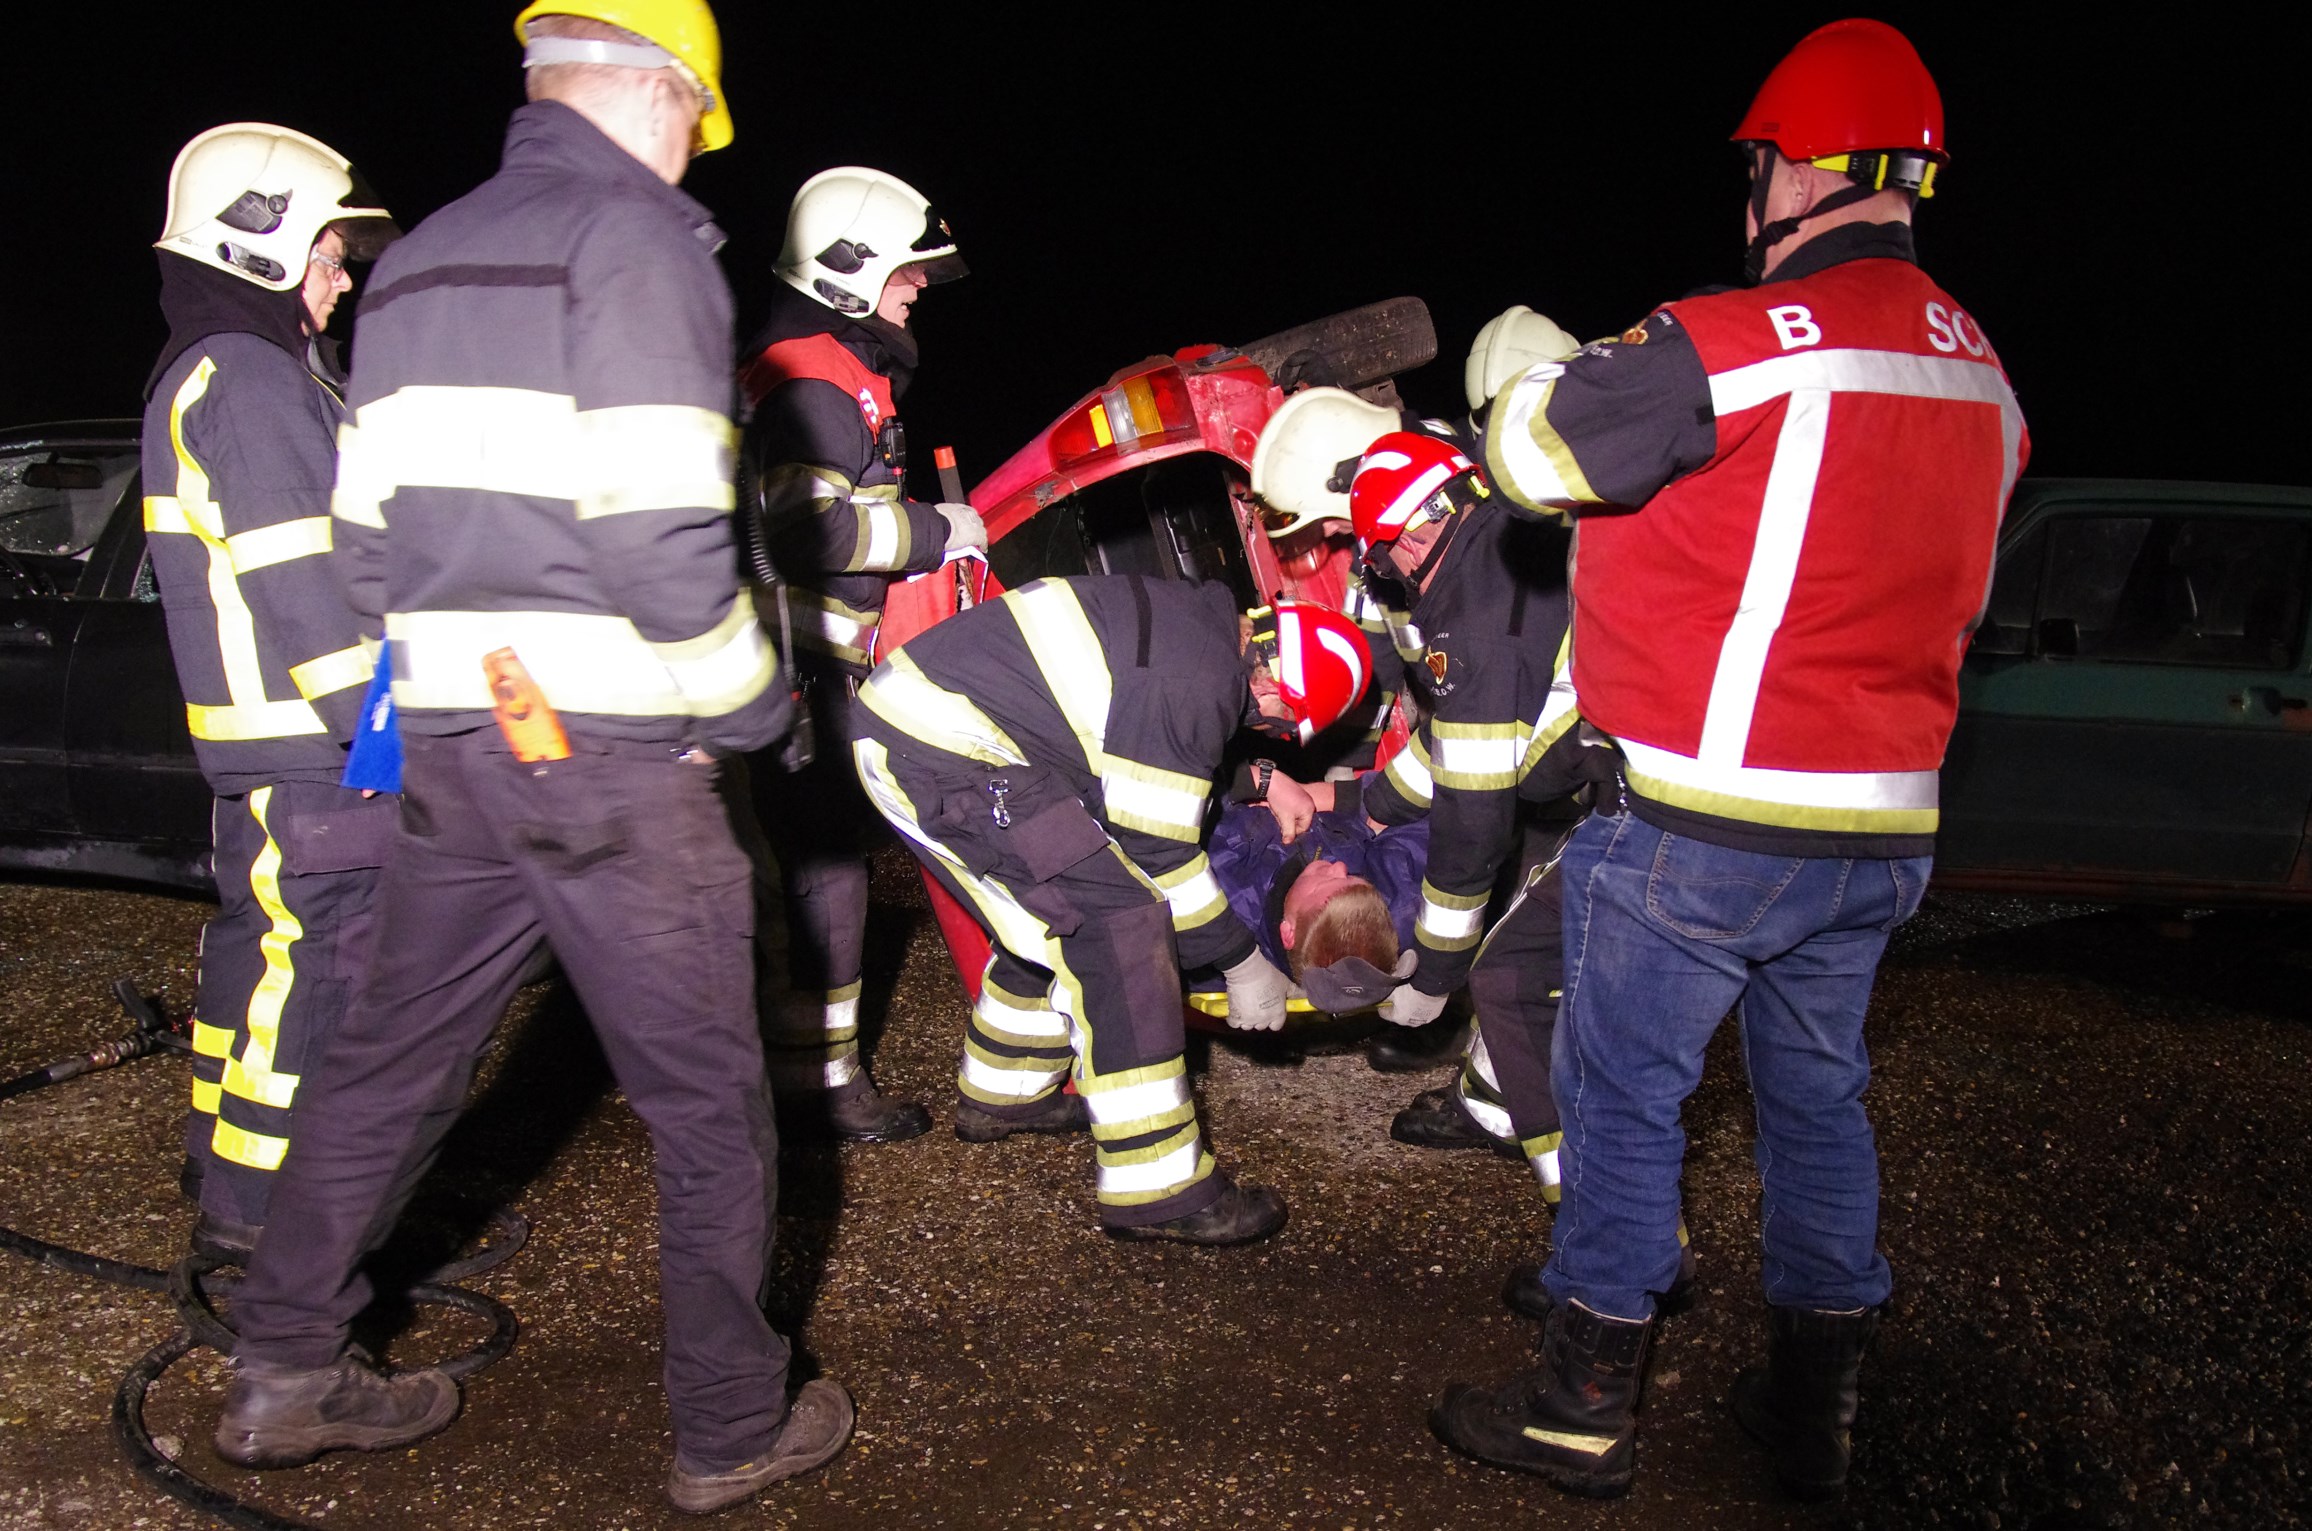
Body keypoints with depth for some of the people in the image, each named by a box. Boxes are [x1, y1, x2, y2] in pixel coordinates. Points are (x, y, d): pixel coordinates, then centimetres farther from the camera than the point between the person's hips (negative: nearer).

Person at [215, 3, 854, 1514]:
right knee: (709, 1102, 5)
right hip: (614, 758, -8)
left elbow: (368, 536, 16)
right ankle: (732, 1429, 18)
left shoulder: (416, 263, 16)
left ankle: (285, 1375, 32)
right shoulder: (638, 236, -10)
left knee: (394, 1059, 19)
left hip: (448, 746, 8)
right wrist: (751, 701, -6)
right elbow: (661, 533, -20)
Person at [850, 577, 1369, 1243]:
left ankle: (1003, 1094, 42)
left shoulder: (1200, 616, 10)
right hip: (949, 758, -10)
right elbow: (1158, 853, -9)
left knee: (1056, 913, 23)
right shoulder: (1193, 688, -18)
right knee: (1119, 922, -9)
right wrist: (1243, 964, 3)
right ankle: (1158, 1189, -4)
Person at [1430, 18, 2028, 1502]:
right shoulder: (1981, 380, 9)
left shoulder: (1738, 343, -17)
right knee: (1818, 1094, 19)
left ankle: (1588, 1406, 18)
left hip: (1705, 821, -7)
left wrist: (1519, 384, 14)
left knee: (1624, 1094, 7)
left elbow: (1533, 448, -8)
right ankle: (1818, 1406, 30)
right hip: (1885, 827, 7)